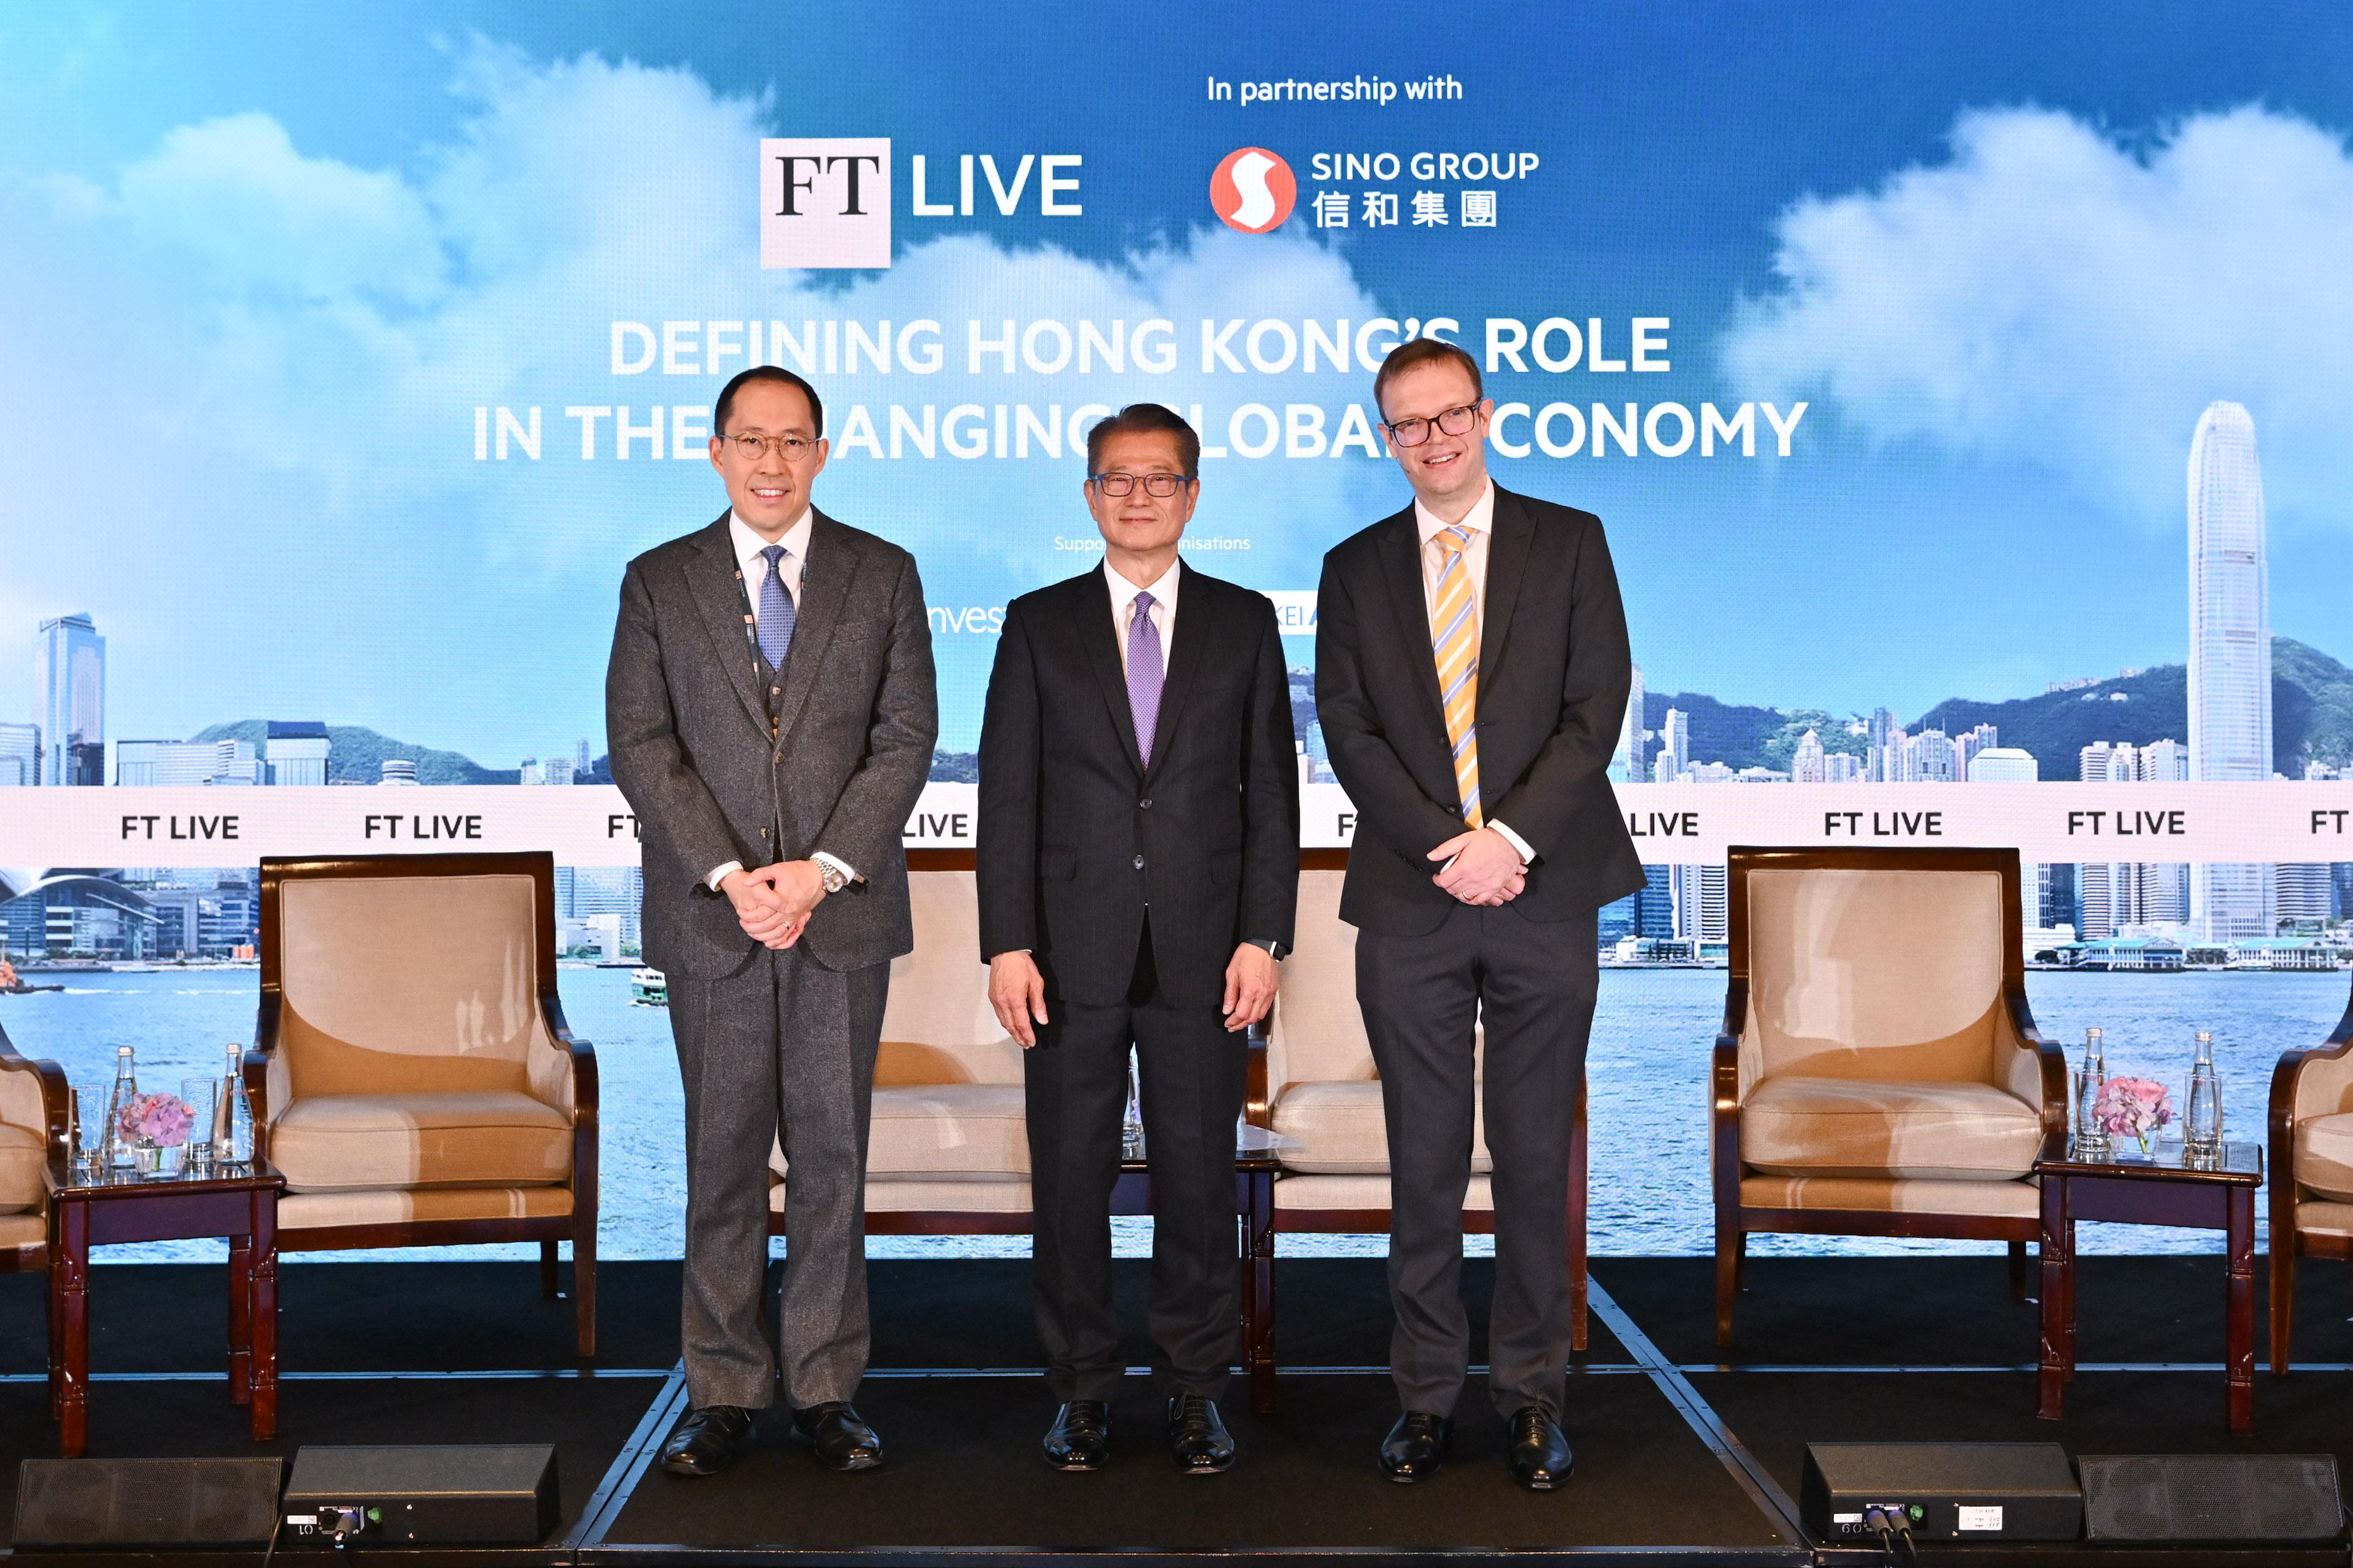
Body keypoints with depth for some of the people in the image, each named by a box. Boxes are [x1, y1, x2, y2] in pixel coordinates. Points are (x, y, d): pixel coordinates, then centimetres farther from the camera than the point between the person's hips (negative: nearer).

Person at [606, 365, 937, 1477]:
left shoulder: (883, 575, 7)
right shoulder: (659, 583, 8)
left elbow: (906, 737, 0)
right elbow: (640, 744, 0)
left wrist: (823, 869, -11)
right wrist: (729, 875, -12)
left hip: (843, 909, 0)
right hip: (708, 916, 0)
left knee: (832, 1154, 4)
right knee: (722, 1157, 4)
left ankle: (826, 1388, 13)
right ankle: (724, 1393, 12)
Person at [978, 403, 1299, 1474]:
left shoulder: (1244, 623, 8)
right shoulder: (1038, 624, 7)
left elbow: (1271, 792, 5)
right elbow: (1007, 794, 2)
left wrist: (1263, 938, -4)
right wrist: (1007, 944, -6)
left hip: (1203, 953, 0)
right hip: (1073, 952, 0)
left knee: (1199, 1177, 5)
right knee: (1070, 1178, 5)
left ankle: (1194, 1388, 18)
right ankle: (1082, 1389, 18)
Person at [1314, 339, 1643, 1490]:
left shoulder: (1569, 543, 6)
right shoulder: (1355, 569, 10)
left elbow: (1596, 705, -2)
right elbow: (1347, 730, 2)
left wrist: (1512, 836, -13)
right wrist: (1444, 847, -11)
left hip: (1544, 891, -1)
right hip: (1408, 900, 1)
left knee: (1536, 1158, 4)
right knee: (1424, 1163, 5)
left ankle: (1532, 1394, 15)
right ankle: (1426, 1391, 15)